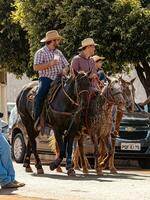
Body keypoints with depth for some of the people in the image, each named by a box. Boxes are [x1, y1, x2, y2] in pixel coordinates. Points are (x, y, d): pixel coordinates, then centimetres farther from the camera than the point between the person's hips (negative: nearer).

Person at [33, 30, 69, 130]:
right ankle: (37, 119, -24)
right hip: (46, 78, -5)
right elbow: (36, 67, -10)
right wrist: (50, 64, -18)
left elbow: (66, 65, 21)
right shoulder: (41, 52, 1)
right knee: (40, 95, -29)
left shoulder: (59, 52, 20)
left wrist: (64, 70, -3)